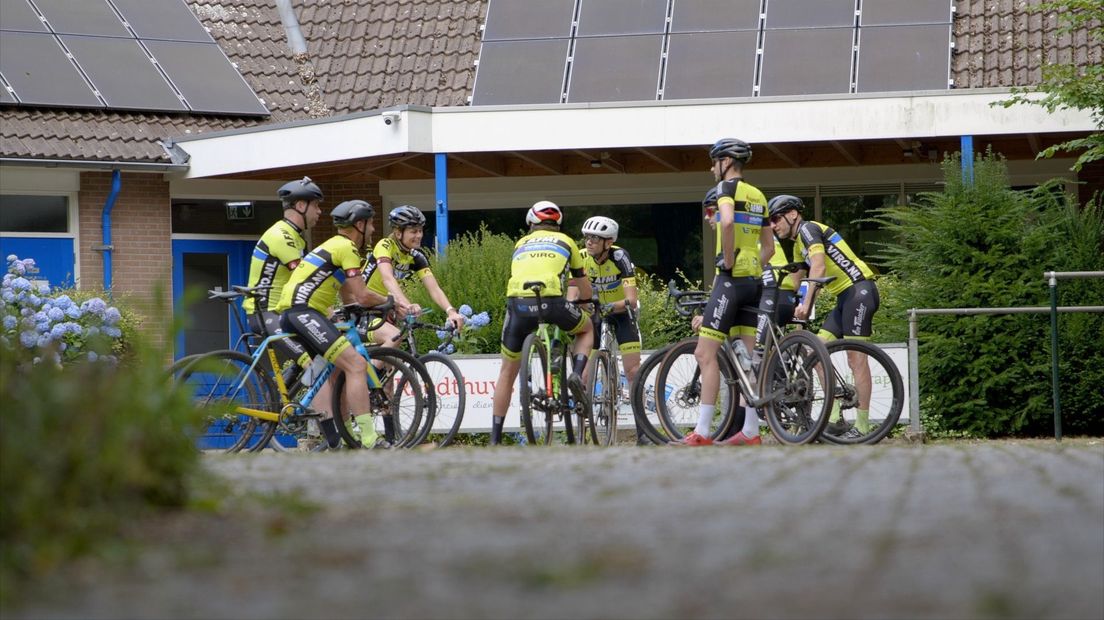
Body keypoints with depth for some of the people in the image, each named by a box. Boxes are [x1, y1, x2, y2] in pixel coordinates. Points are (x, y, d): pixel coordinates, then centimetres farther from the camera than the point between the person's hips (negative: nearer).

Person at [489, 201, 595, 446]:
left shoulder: (521, 243, 30)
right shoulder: (565, 242, 26)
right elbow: (586, 292, 34)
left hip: (517, 302, 2)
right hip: (551, 301, -2)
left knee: (507, 372, 17)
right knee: (587, 328, 31)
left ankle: (495, 438, 14)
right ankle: (577, 373, 5)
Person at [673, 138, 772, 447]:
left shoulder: (727, 187, -7)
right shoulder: (758, 196, 18)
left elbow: (727, 221, -28)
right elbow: (769, 247, 21)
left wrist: (727, 262, -18)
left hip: (730, 279, -9)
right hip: (753, 280, 9)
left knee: (705, 353, -9)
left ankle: (702, 432, -14)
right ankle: (751, 431, 8)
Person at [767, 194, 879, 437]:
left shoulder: (807, 229, -8)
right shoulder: (799, 244, 22)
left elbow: (819, 267, -22)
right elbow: (793, 283, 29)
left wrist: (806, 304, -28)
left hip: (859, 290, -10)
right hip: (845, 297, 10)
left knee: (856, 360, -10)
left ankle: (862, 427, -10)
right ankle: (834, 419, 1)